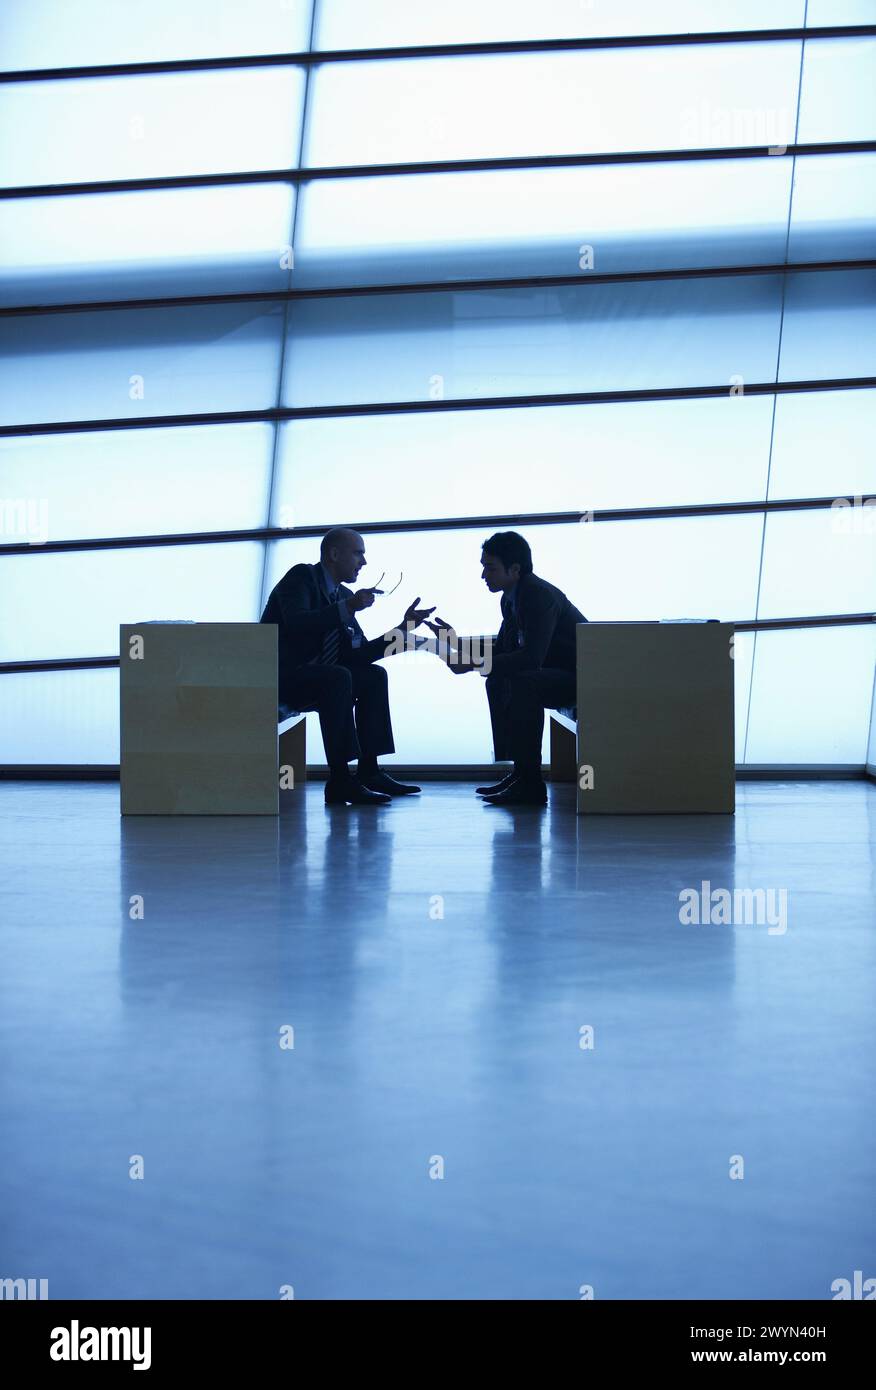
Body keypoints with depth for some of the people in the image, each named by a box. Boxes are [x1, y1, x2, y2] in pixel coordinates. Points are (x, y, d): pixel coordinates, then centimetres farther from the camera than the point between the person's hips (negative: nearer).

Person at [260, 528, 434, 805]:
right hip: (277, 676, -9)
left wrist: (404, 628, 1)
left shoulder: (343, 596, 13)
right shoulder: (301, 576, -9)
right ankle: (339, 781, -31)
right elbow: (296, 624, -27)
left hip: (308, 678, 9)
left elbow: (357, 655, 9)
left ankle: (368, 771, -2)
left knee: (374, 676, 1)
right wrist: (347, 607, -29)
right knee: (338, 678, -31)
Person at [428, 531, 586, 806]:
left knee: (522, 682, -30)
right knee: (497, 682, 12)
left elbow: (532, 657, -33)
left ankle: (530, 783, -25)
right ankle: (520, 772, 9)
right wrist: (456, 641, 2)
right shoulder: (512, 598, 8)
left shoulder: (539, 595, -22)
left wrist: (473, 663, -32)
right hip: (560, 674, 11)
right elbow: (500, 651, 14)